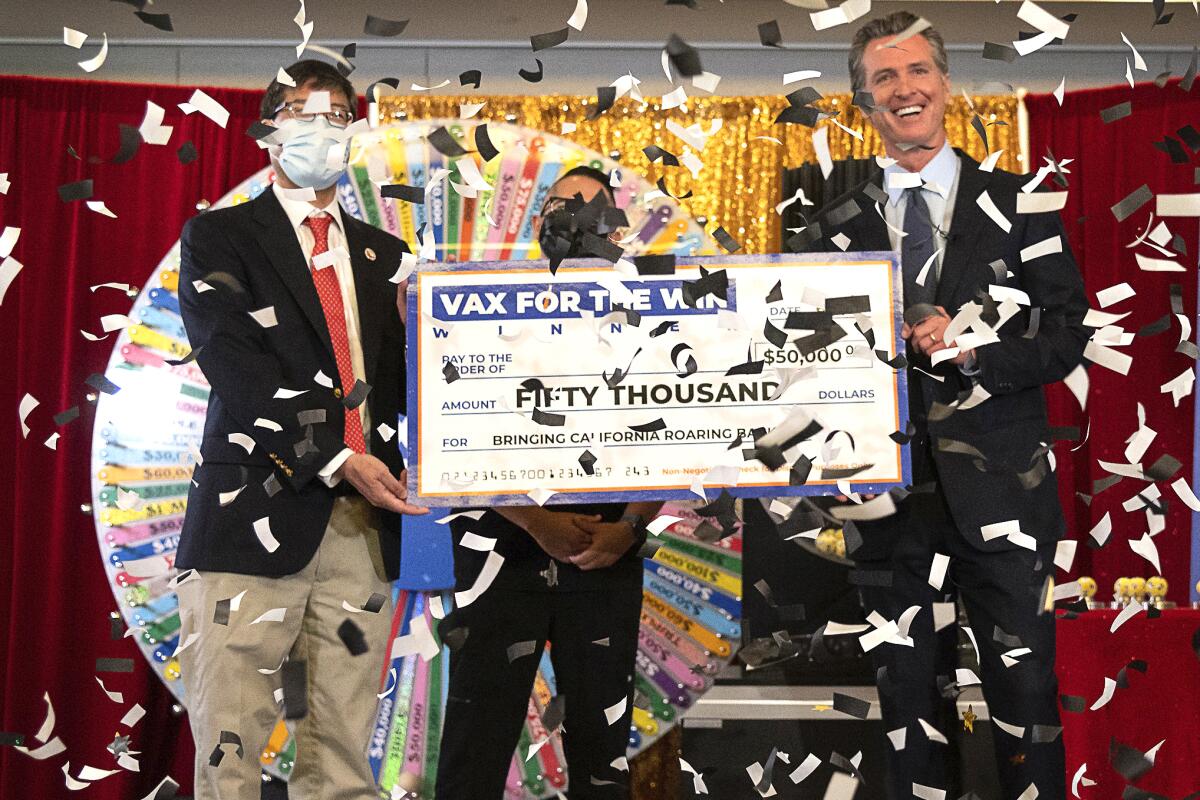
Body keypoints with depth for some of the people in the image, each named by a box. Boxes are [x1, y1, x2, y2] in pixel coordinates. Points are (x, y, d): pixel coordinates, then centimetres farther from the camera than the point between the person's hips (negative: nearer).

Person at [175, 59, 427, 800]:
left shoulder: (382, 254, 20)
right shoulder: (219, 238, 7)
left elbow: (401, 369, 16)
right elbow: (237, 372, -6)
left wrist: (399, 456, -5)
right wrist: (335, 461, -14)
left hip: (362, 524, 4)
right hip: (256, 518, -4)